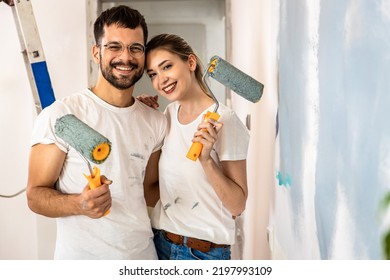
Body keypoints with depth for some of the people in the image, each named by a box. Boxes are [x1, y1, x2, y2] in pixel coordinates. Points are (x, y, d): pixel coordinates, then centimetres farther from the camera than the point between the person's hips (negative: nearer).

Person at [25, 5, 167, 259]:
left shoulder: (156, 122, 2)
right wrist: (79, 204, -30)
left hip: (143, 255, 5)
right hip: (81, 257, -4)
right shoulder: (59, 115, -14)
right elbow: (36, 195, -12)